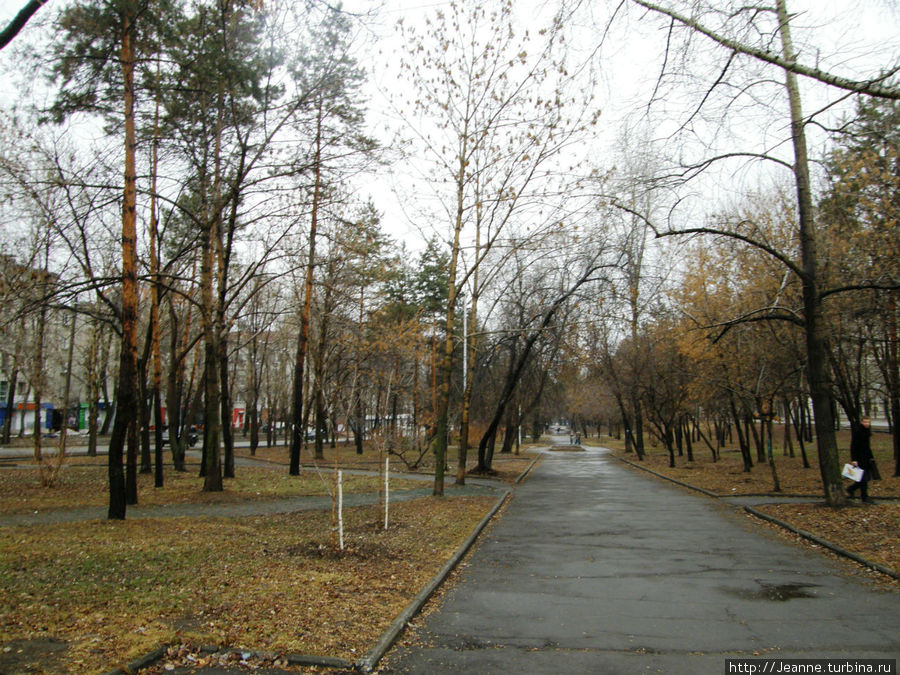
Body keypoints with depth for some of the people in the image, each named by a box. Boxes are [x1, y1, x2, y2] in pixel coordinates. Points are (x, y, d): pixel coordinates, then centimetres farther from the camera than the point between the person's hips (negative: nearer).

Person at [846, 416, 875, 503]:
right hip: (859, 458, -9)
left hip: (866, 457, 9)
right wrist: (853, 460, -21)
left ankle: (850, 489, 23)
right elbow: (853, 446, -18)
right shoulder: (857, 431, -15)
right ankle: (864, 497, 8)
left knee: (868, 476, 11)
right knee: (864, 477, -3)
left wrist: (871, 457, 21)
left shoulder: (867, 431, 11)